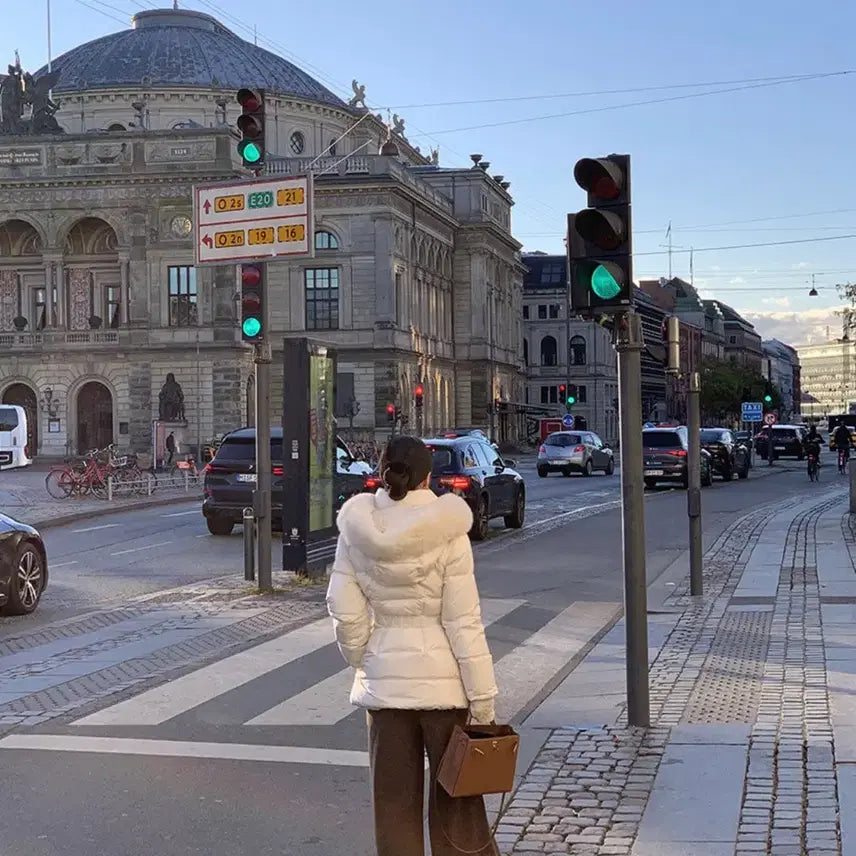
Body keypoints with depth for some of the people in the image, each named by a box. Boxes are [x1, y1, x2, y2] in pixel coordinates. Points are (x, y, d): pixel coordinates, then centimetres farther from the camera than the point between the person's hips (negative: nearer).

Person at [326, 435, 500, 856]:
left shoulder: (356, 531, -3)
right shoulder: (446, 531, -11)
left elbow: (344, 612, -2)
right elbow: (463, 621, -12)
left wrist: (363, 662, 13)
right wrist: (483, 698, -8)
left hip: (383, 678, 2)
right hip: (442, 678, -2)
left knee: (394, 800, 13)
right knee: (454, 797, 11)